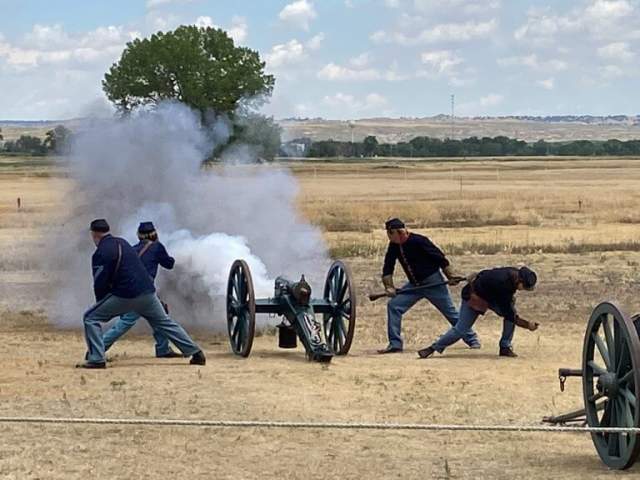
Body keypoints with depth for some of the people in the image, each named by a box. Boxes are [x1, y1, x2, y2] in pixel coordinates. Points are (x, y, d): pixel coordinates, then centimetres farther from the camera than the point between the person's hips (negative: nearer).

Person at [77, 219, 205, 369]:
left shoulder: (101, 253, -7)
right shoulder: (123, 243, 17)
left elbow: (100, 283, -8)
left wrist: (101, 302, 12)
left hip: (125, 295, -7)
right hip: (147, 292, 7)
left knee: (91, 318, 2)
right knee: (165, 323, 20)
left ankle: (96, 359, -7)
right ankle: (196, 354, 17)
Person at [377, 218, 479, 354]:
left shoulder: (418, 241, -22)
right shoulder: (394, 246, -2)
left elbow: (441, 259, -15)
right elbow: (388, 268, 3)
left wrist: (451, 278, -18)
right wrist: (389, 287, -12)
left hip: (433, 283, -7)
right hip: (414, 285, 7)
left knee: (451, 313, 0)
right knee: (393, 305, -6)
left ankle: (472, 341, 15)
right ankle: (395, 344, -2)